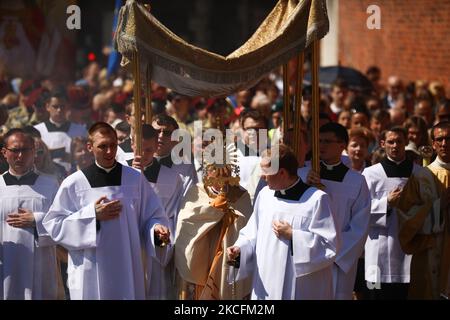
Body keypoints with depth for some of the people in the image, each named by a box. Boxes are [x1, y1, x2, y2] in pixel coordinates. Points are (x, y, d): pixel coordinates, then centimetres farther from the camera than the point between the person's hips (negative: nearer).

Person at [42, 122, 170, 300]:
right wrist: (92, 215, -10)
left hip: (128, 270, 1)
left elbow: (152, 216, 7)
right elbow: (54, 225, -1)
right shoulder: (74, 183, -1)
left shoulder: (136, 179, 4)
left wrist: (156, 229, -15)